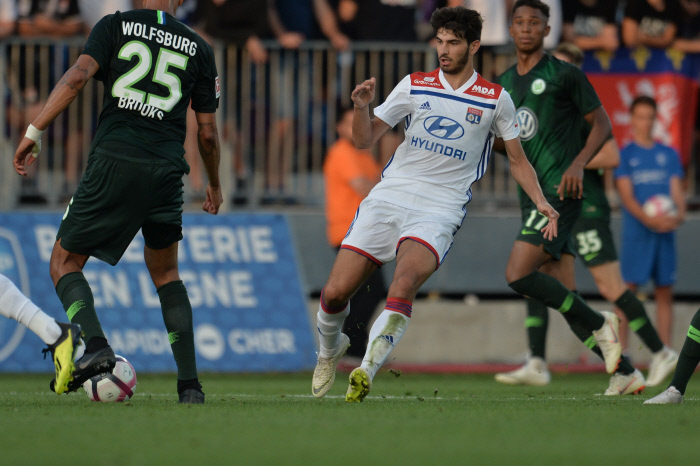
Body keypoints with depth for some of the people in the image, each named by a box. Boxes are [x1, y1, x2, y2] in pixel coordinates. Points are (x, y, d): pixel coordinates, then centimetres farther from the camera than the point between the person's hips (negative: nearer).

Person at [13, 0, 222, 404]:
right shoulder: (198, 48, 13)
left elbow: (78, 76, -8)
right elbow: (208, 133, 15)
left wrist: (34, 132, -8)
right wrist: (214, 185, 30)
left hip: (113, 162, -3)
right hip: (167, 170, 3)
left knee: (66, 262, 9)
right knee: (165, 274, 21)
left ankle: (95, 345, -18)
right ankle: (189, 383, 10)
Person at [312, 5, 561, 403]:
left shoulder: (496, 99, 6)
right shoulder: (415, 86, 9)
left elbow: (518, 160, 16)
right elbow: (364, 140, 8)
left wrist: (542, 203, 3)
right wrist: (362, 107, -13)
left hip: (439, 211, -2)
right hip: (389, 197, 2)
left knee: (403, 286, -31)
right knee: (335, 292, -5)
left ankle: (366, 373, -34)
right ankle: (330, 350, 26)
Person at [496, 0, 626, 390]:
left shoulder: (564, 75, -3)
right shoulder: (504, 84, 16)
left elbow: (602, 125, -1)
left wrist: (578, 164, -16)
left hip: (561, 192, -7)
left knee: (518, 275, -20)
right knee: (565, 298, 2)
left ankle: (599, 325, -6)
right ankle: (627, 373, 7)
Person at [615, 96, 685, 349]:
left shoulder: (669, 154, 13)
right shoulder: (625, 155, 3)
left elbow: (677, 190, 9)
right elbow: (627, 196, -6)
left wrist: (679, 214, -14)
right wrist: (649, 220, -22)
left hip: (665, 232, 4)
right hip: (636, 232, -4)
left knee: (665, 291, 3)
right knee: (628, 289, -8)